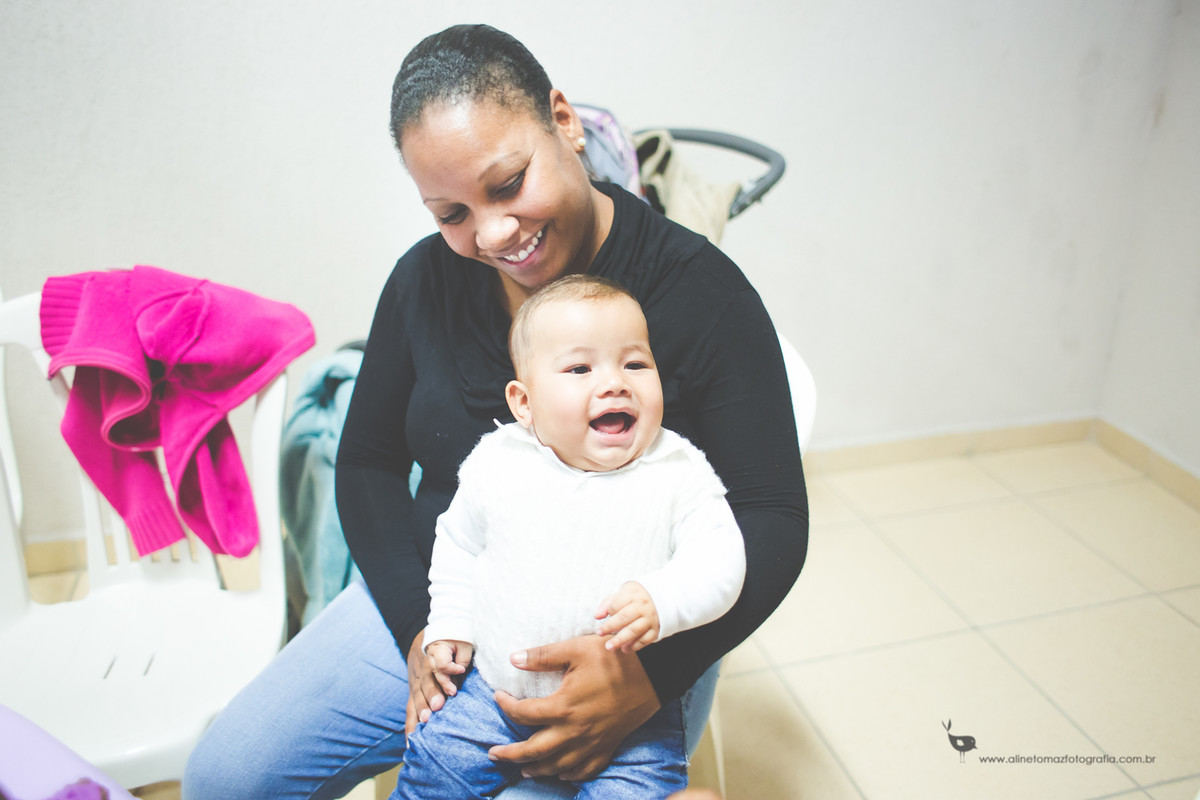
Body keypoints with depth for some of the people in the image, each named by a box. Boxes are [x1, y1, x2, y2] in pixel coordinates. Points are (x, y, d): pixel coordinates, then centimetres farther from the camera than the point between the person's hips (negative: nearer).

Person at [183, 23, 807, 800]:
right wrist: (418, 626, -8)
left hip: (626, 646, -3)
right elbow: (369, 463, 8)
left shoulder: (702, 291, -14)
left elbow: (773, 520, -12)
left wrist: (652, 674, -27)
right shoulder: (426, 279, 0)